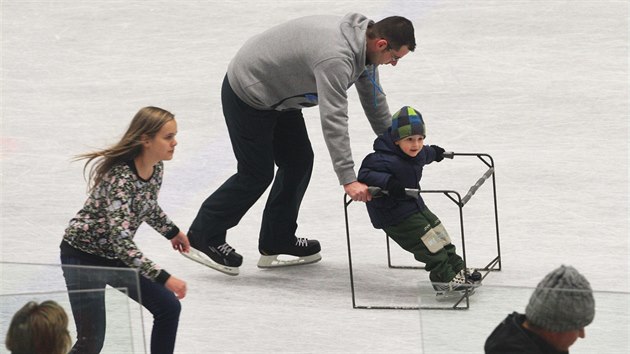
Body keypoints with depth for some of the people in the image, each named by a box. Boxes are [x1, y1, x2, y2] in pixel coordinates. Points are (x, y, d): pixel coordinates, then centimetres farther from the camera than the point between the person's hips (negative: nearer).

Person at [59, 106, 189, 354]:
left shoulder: (156, 168, -6)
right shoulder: (120, 177, -32)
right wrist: (163, 278, -39)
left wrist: (172, 232, 33)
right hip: (83, 256, -8)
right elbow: (121, 240, -37)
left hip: (116, 256, 8)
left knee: (169, 307, 5)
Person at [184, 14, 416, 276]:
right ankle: (203, 238, 12)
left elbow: (373, 97, 10)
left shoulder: (362, 41, -4)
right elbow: (333, 119, -39)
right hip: (247, 94, -10)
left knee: (299, 162, 10)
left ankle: (277, 244, 20)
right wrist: (348, 179, -40)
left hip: (278, 95, 10)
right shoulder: (336, 57, -35)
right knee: (257, 174, -2)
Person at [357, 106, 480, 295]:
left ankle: (456, 269, 22)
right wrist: (387, 182, -50)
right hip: (394, 215, -9)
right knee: (425, 240, -13)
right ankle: (443, 277, -8)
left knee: (437, 231, 12)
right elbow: (365, 174, -35)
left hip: (414, 204, 9)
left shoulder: (417, 153, 0)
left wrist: (434, 153, 46)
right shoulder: (386, 160, -30)